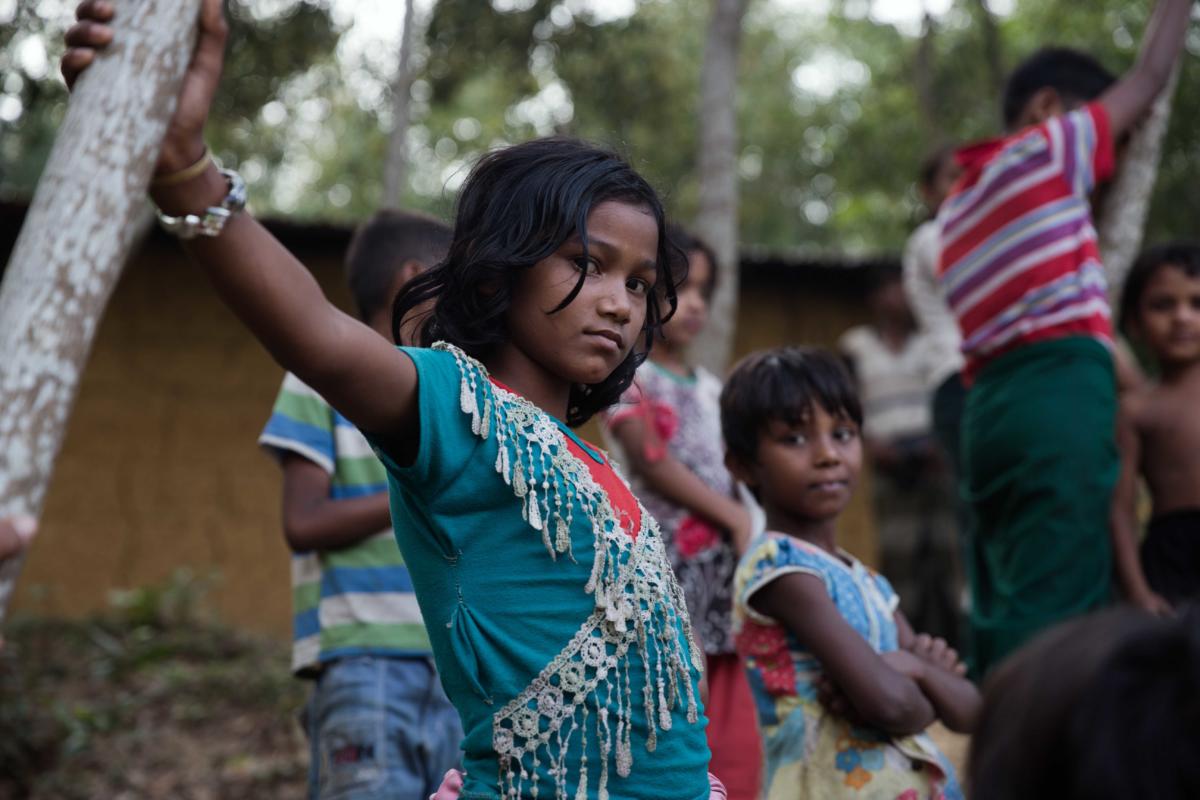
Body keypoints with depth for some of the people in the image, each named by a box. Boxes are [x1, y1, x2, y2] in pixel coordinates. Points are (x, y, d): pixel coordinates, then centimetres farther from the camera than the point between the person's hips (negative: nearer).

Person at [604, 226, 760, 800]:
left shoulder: (710, 388, 17)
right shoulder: (627, 375, -2)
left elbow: (732, 471, 16)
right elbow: (651, 461, -10)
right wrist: (734, 517, -13)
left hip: (722, 571, 6)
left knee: (735, 749, 4)